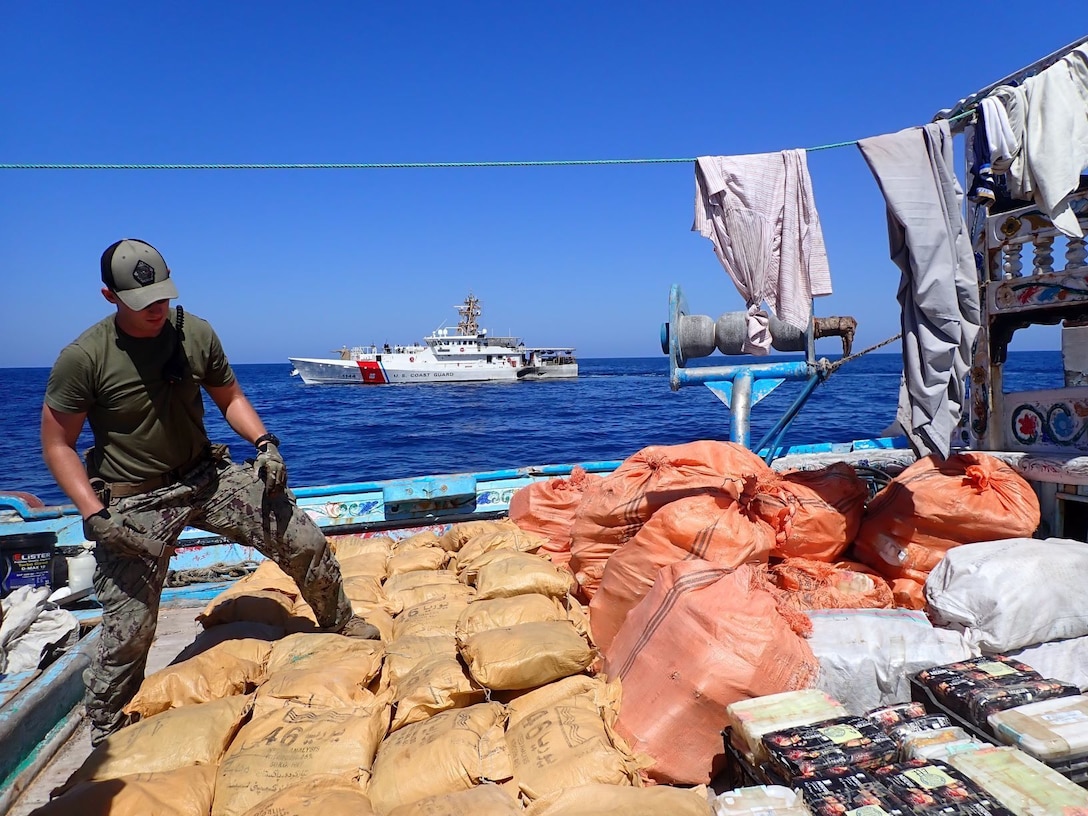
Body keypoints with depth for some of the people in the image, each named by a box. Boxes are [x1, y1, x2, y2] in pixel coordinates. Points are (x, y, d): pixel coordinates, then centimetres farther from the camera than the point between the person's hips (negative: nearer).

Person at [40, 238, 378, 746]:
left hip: (207, 476, 3)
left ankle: (340, 625, 25)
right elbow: (57, 443, -8)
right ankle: (105, 740, 31)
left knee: (304, 542, -2)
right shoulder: (83, 359, -15)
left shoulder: (196, 333, -5)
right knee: (128, 631, 4)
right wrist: (93, 514, -17)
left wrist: (264, 443, -8)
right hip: (134, 503, -3)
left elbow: (229, 397, 9)